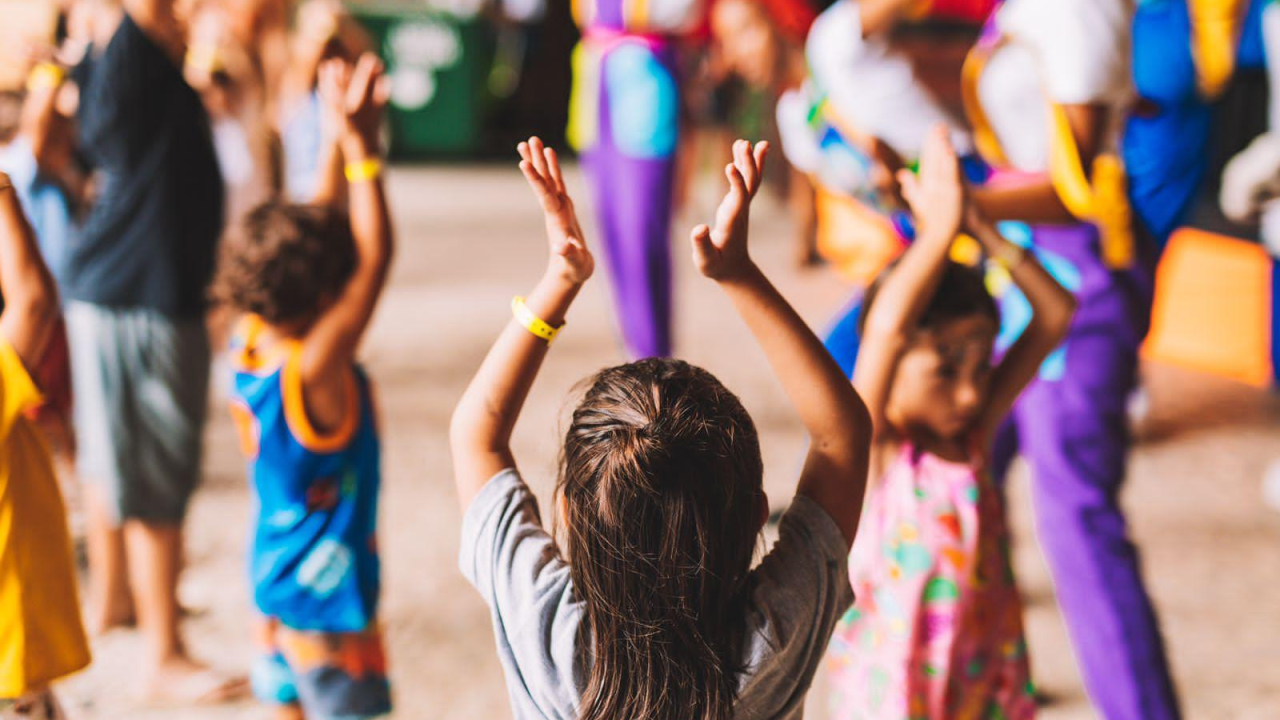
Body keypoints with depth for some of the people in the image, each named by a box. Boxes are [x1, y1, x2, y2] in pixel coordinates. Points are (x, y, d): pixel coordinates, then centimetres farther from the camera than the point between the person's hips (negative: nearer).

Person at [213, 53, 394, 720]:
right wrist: (362, 146, -32)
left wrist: (341, 132, 2)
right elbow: (376, 258, -32)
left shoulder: (251, 344, -4)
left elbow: (311, 235, 3)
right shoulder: (314, 371, -27)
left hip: (275, 591, 9)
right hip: (327, 605, -9)